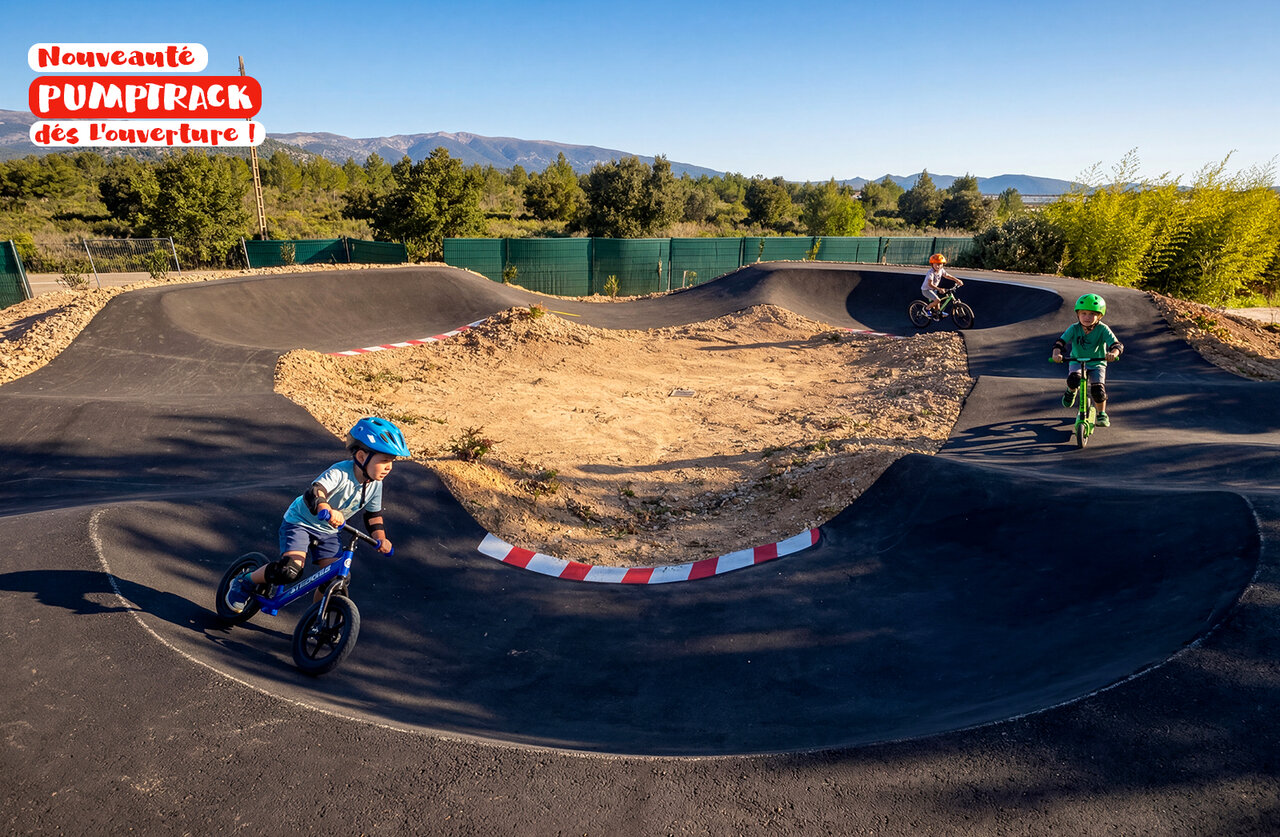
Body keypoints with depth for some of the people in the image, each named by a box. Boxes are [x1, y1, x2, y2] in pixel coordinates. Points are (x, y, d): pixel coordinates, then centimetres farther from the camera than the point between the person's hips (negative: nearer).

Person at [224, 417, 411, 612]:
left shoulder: (375, 485, -10)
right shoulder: (339, 472, -31)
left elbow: (374, 514, 5)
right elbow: (313, 493, -48)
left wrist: (381, 537, -12)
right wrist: (327, 510, -69)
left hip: (327, 532, 6)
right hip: (300, 522, -6)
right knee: (290, 570, -23)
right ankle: (244, 583, 6)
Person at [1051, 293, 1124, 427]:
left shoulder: (1103, 329, -15)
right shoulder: (1074, 328, -12)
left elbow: (1117, 344, -23)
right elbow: (1060, 342, -20)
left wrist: (1113, 353, -47)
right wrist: (1056, 354, -41)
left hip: (1097, 363, 0)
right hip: (1076, 362, 0)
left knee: (1098, 388, -21)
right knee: (1073, 379, -32)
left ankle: (1102, 414, 5)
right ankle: (1071, 391, 6)